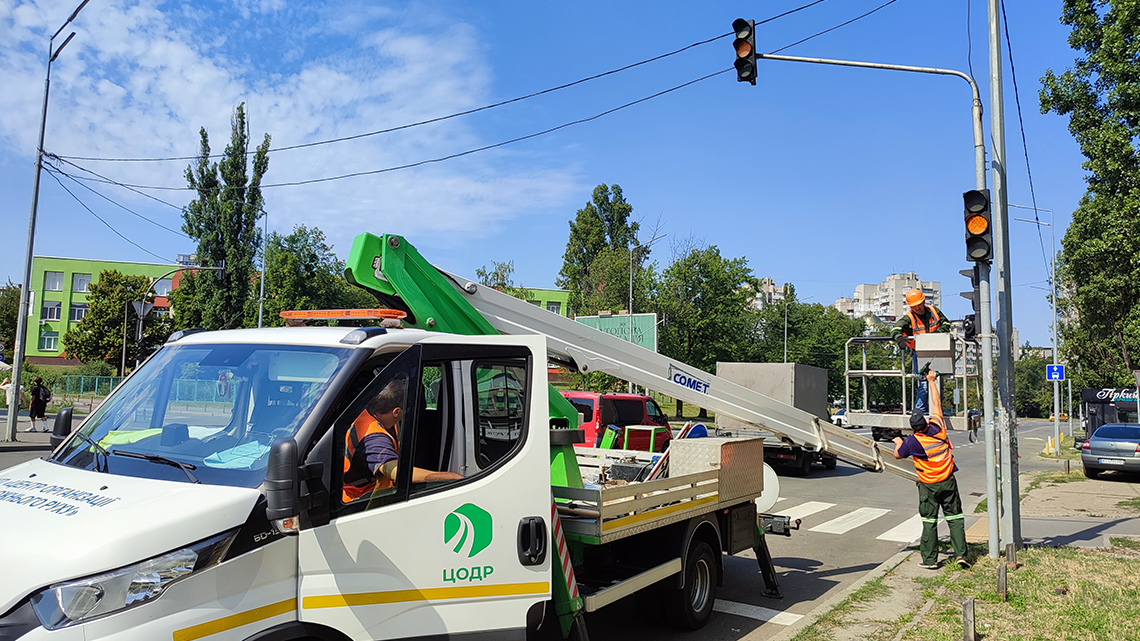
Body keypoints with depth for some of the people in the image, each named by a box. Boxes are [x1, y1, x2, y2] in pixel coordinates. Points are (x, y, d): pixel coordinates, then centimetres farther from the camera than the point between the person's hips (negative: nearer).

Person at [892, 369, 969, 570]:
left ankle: (929, 559, 10)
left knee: (929, 521, 6)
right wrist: (932, 381, 16)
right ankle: (960, 554, 4)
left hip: (928, 485, -2)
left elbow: (898, 455, 3)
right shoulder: (937, 428, -9)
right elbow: (937, 404, 6)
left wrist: (898, 442, 23)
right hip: (948, 481, 3)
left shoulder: (913, 442, -16)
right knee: (955, 517, 9)